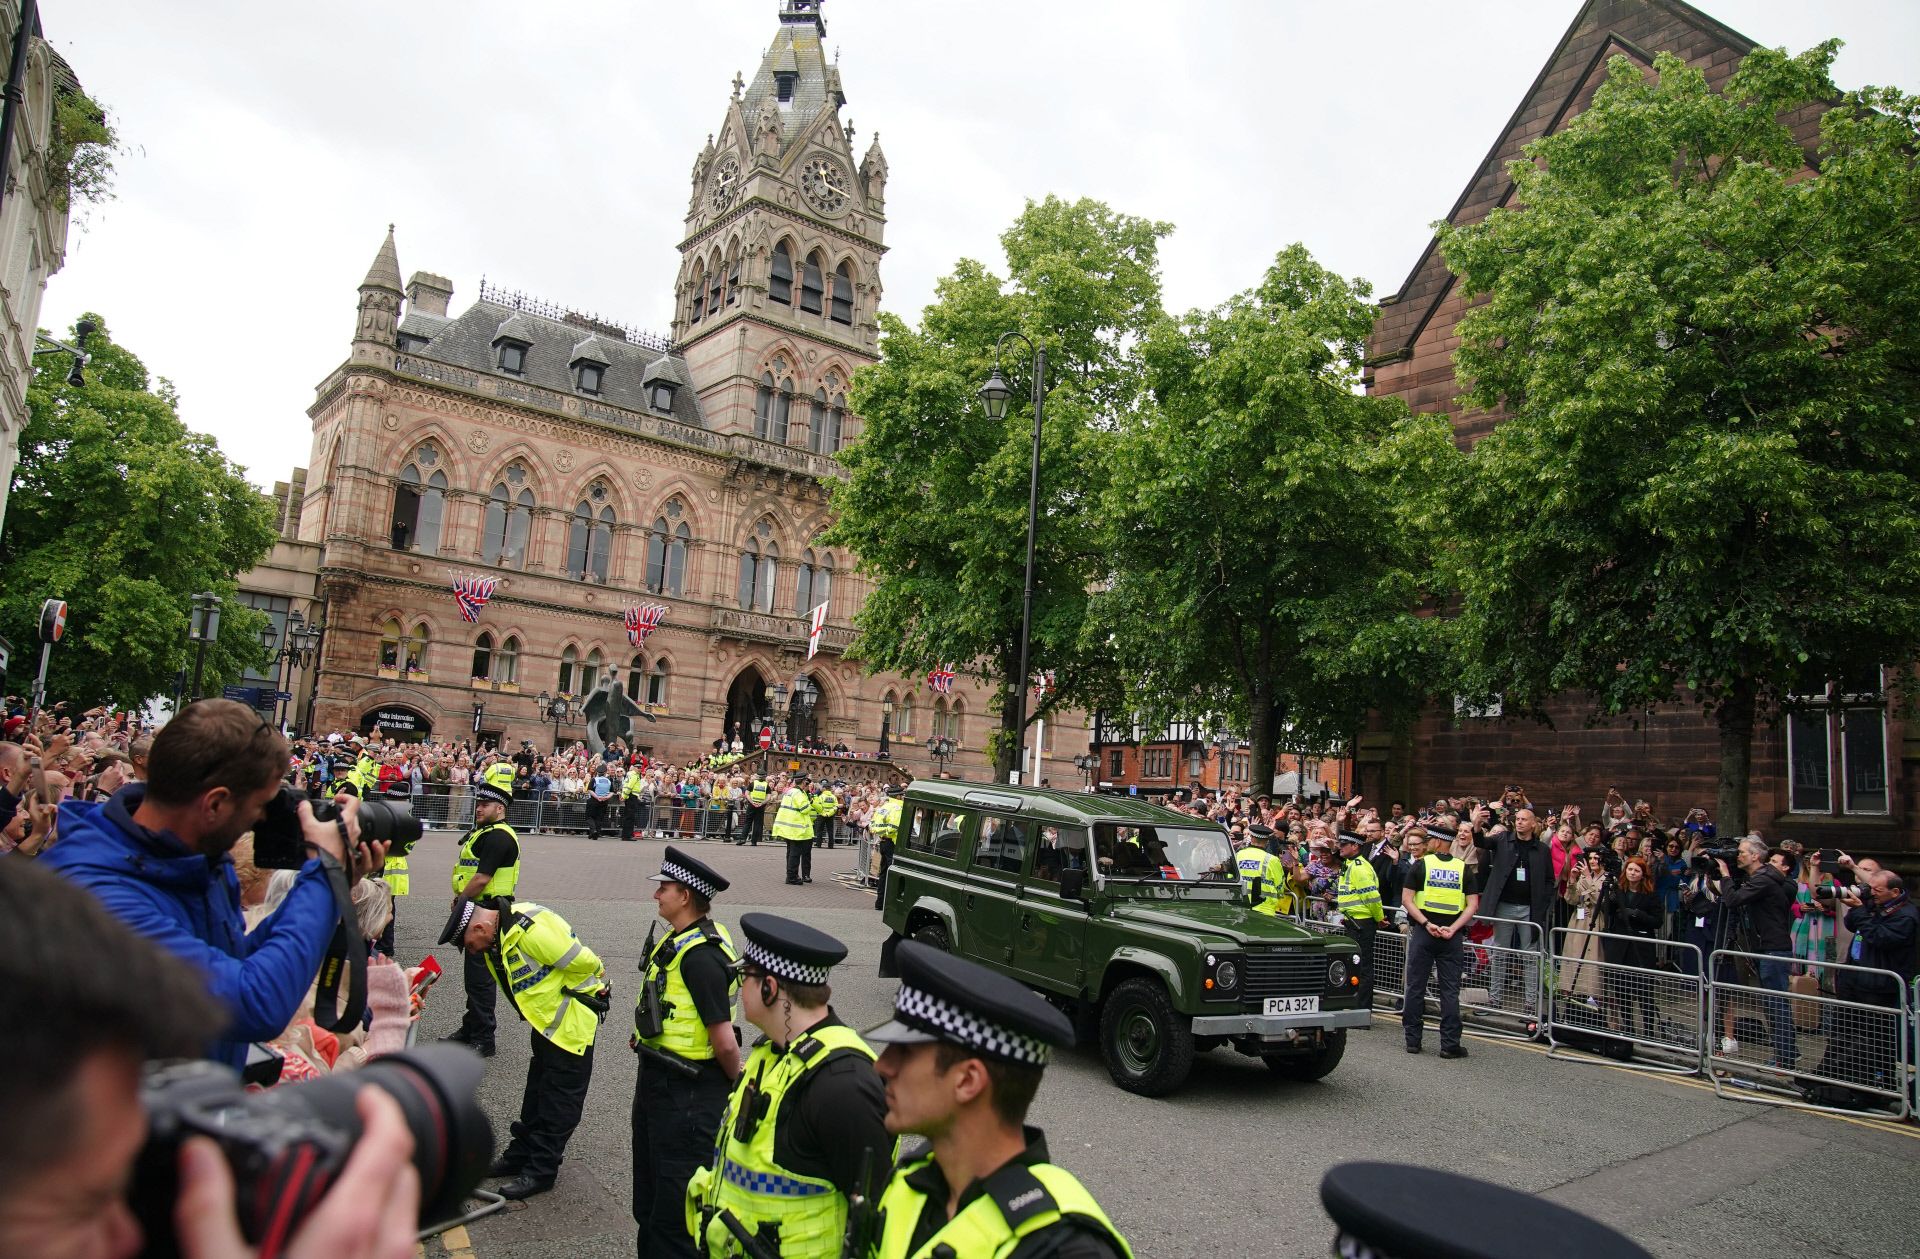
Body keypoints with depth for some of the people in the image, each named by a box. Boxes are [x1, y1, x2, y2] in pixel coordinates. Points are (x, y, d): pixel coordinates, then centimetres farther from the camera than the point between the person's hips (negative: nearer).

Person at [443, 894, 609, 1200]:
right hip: (548, 1018, 10)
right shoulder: (498, 938, 1)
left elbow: (584, 962, -28)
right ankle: (521, 1154, 32)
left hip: (573, 1017, -9)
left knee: (559, 1099, 2)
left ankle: (540, 1171, 11)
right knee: (536, 1091, 20)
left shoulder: (529, 931, -32)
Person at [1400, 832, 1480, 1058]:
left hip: (1423, 932, -1)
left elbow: (1406, 899, -7)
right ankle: (1450, 1044, 4)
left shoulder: (1422, 864, 0)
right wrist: (1452, 929, -8)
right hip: (1452, 936, 1)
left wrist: (1427, 924, -10)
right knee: (1450, 990, 5)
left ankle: (1413, 1040, 11)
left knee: (1416, 987, 7)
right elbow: (1473, 905, -3)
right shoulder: (1463, 868, 4)